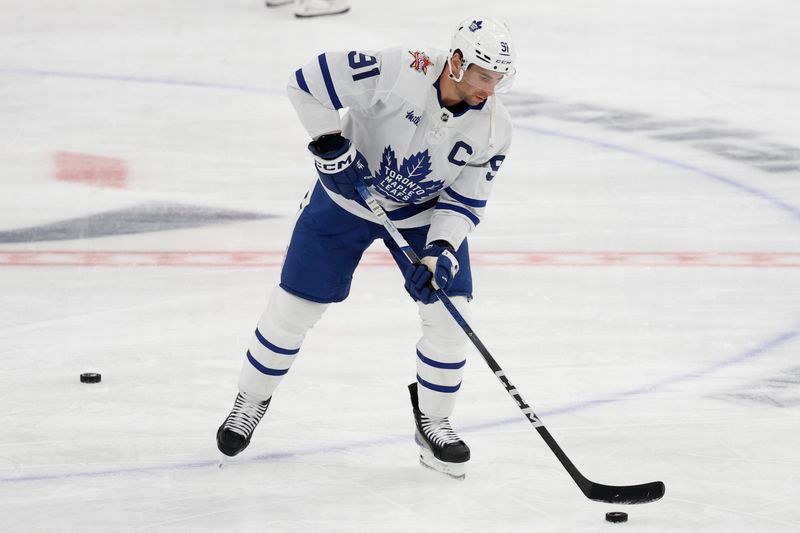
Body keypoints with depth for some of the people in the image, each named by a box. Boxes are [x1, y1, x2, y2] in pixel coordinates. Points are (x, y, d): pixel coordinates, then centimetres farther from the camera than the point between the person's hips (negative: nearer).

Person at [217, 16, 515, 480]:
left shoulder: (494, 129, -19)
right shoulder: (398, 71, -32)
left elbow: (466, 200, -12)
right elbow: (308, 82, -25)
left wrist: (441, 249, -27)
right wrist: (331, 145, -29)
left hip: (427, 212, 3)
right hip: (348, 194, -3)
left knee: (449, 311, -8)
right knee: (296, 304, 2)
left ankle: (434, 422, 12)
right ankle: (251, 401, 24)